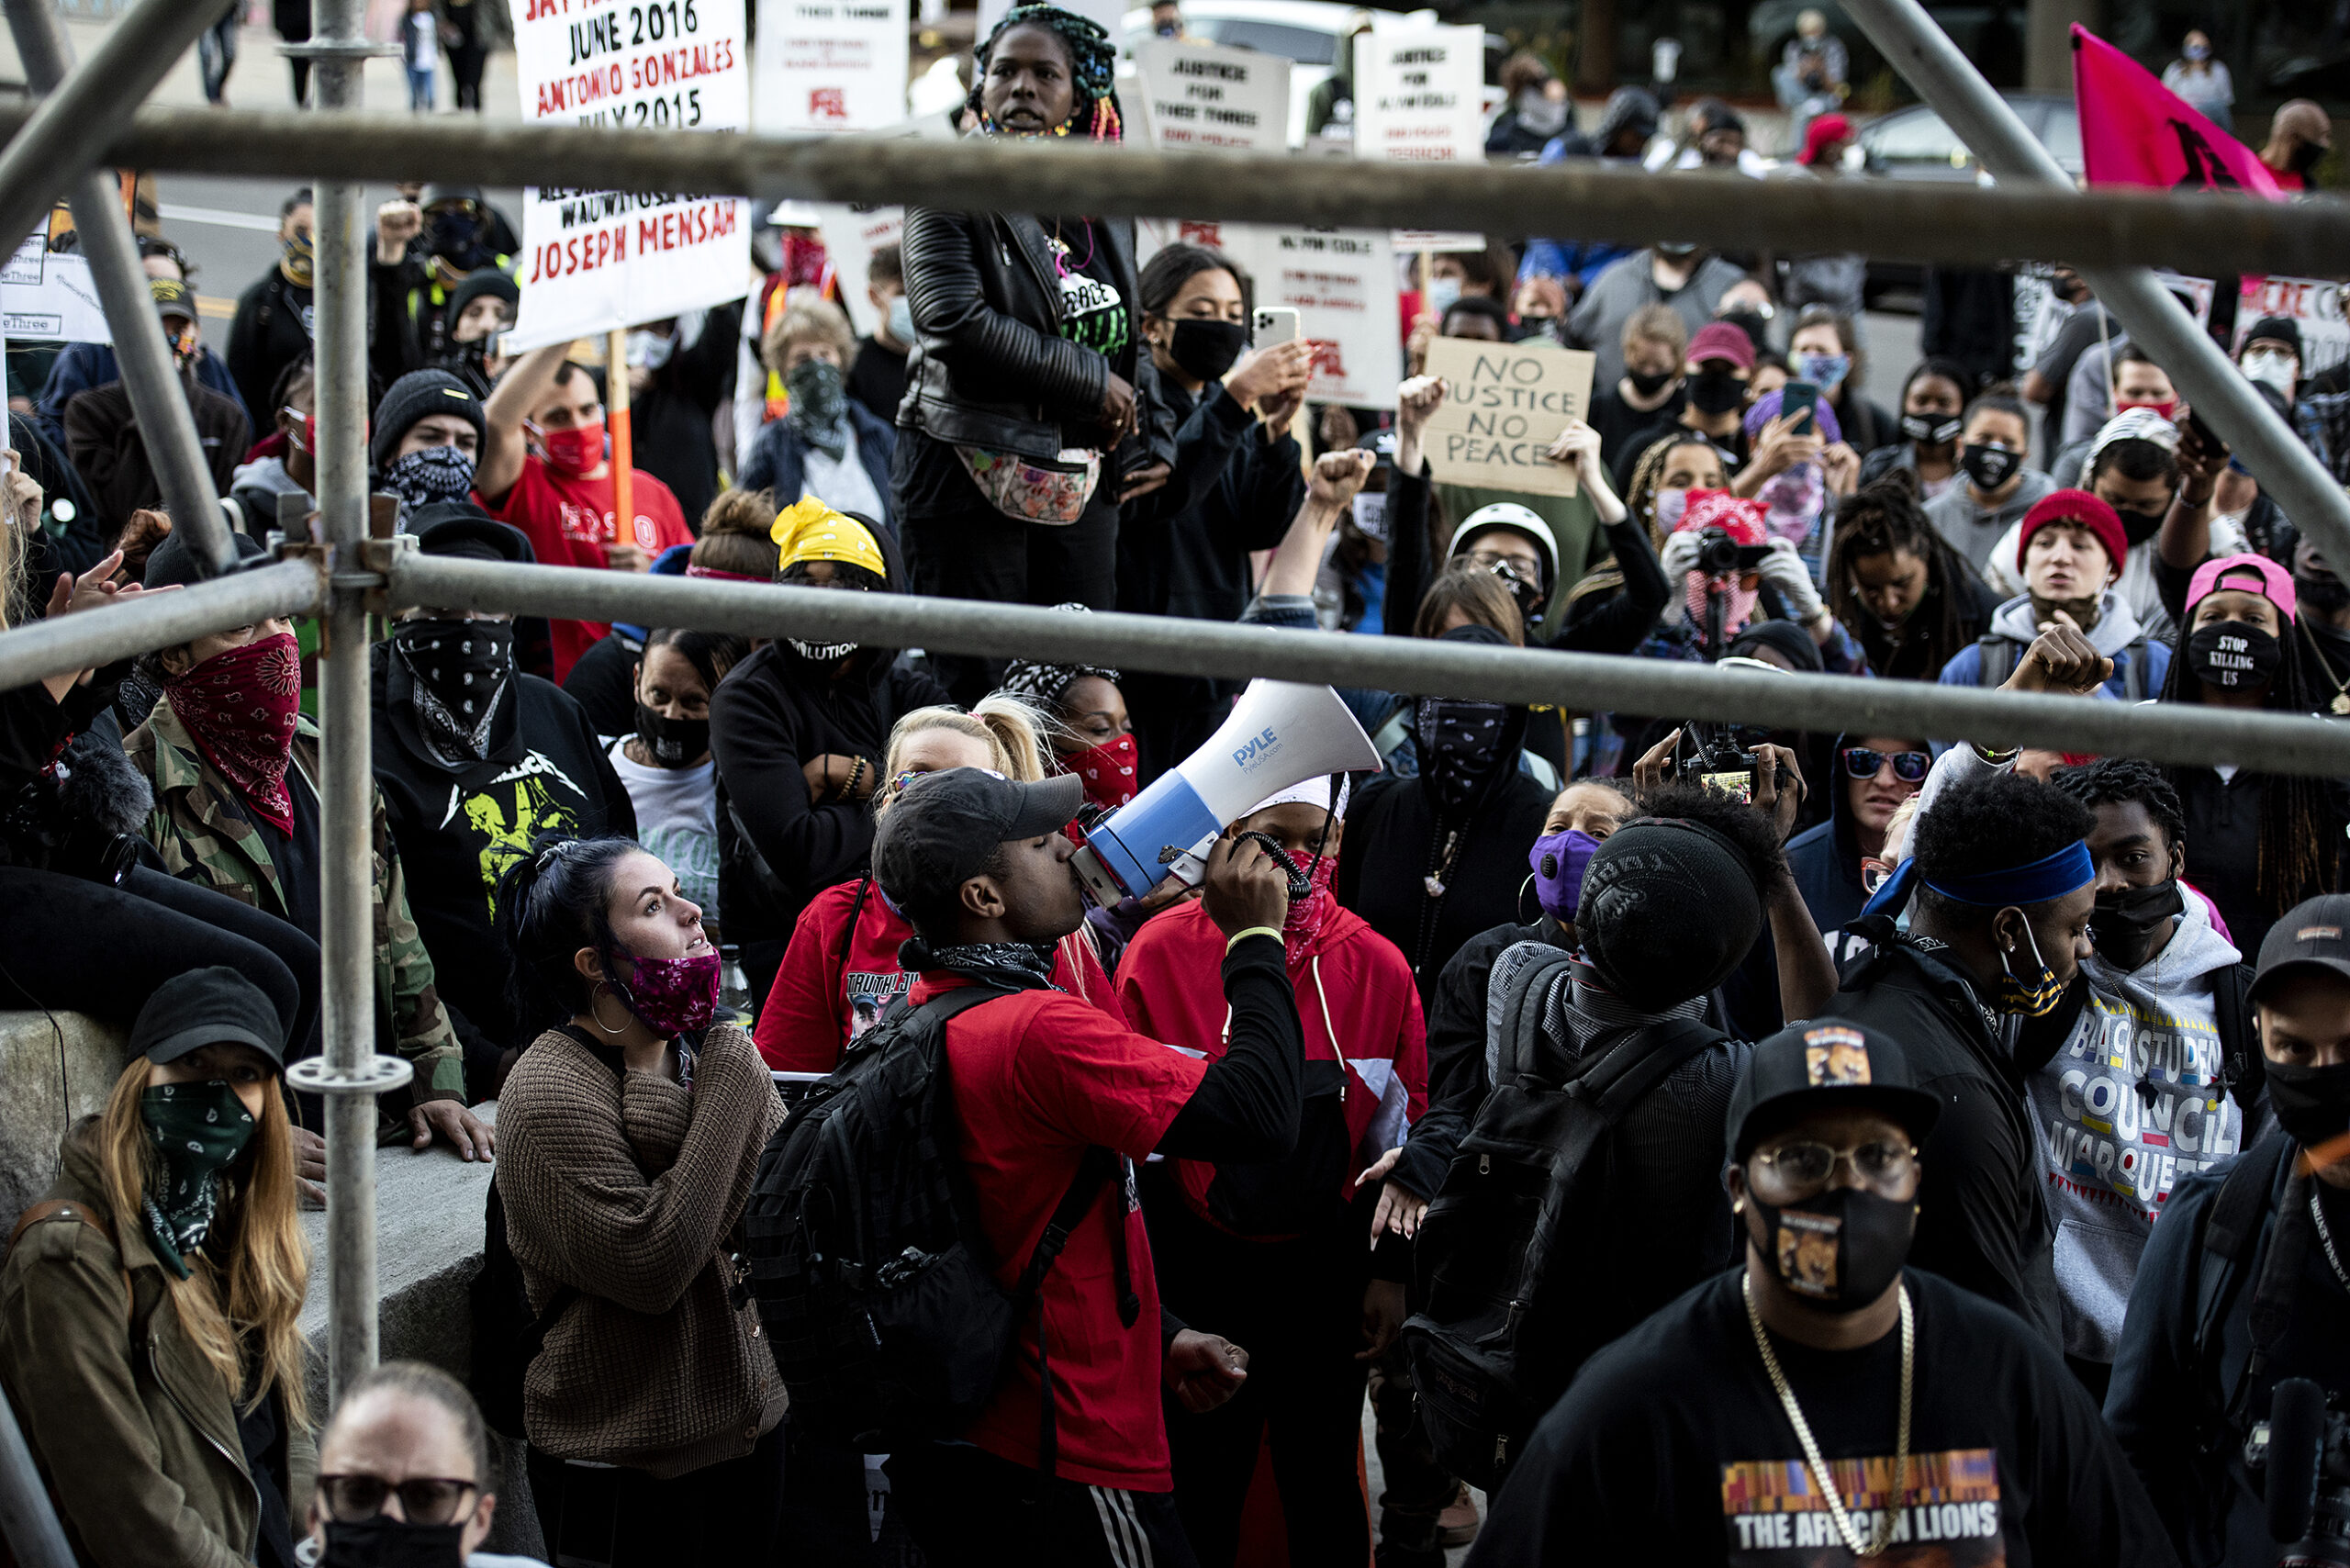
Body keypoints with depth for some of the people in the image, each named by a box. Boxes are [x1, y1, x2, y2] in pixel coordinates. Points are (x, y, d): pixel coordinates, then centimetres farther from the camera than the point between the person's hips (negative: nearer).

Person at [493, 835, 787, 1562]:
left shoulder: (705, 1051, 5)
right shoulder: (549, 1094, -17)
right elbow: (652, 1269, -25)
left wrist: (656, 1094, -16)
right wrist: (728, 1085, -21)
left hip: (751, 1418, 7)